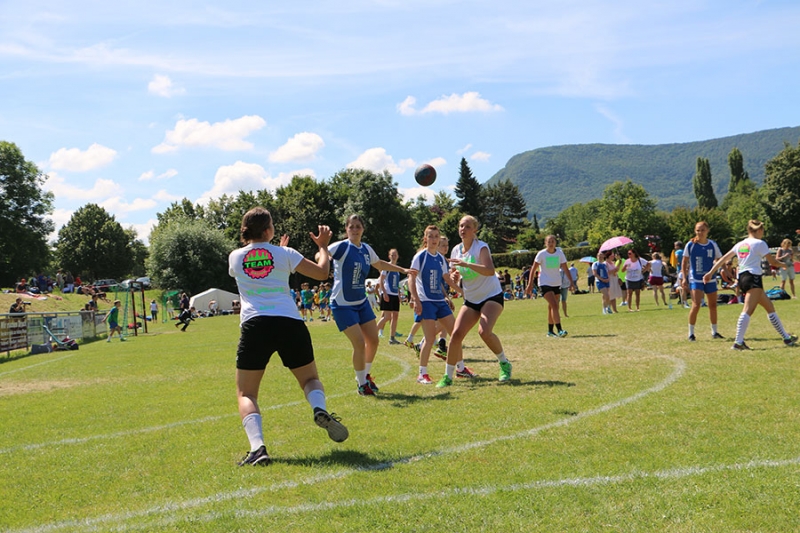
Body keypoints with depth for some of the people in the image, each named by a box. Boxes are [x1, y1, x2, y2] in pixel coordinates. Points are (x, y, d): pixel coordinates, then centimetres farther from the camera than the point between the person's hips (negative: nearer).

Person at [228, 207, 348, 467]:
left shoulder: (235, 257, 11)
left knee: (246, 394, 9)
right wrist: (323, 246, 28)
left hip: (254, 326, 0)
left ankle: (257, 447, -16)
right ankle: (320, 409, -13)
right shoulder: (284, 253, 5)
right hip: (289, 323, 0)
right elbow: (322, 272, 11)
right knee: (310, 378, 21)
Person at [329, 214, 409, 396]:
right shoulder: (341, 247, -16)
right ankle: (362, 384, 9)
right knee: (359, 343, -11)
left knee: (373, 340, 10)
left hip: (362, 302, 7)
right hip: (342, 304, -7)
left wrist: (402, 270, 26)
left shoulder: (367, 249, 4)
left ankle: (365, 375, 33)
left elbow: (380, 264, 24)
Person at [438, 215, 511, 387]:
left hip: (492, 296, -6)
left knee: (484, 331, -28)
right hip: (471, 300, 6)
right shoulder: (456, 250, 4)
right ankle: (448, 376, 1)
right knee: (456, 334, -10)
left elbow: (490, 270, -33)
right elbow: (453, 278, 13)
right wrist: (453, 279, -11)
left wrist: (466, 264, -40)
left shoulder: (481, 247, -15)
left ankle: (504, 364, -3)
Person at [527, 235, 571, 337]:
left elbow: (565, 268, 3)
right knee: (554, 305, -18)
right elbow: (533, 269, -4)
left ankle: (550, 331, 20)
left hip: (557, 283, 4)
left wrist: (571, 281, -5)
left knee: (552, 307, 10)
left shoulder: (560, 253, 0)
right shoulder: (541, 254, -9)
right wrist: (530, 284, -8)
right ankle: (559, 330, -22)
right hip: (545, 283, -4)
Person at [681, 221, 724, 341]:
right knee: (696, 305, -15)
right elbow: (684, 262, 1)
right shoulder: (690, 245, -6)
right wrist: (684, 278, -4)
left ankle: (714, 332, 27)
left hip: (710, 279, 4)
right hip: (695, 280, -4)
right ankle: (691, 333, -3)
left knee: (713, 306, 11)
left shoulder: (713, 245, 1)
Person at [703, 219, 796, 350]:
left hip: (742, 278, 9)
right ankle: (738, 342, -27)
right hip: (753, 277, -9)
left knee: (770, 307, 14)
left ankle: (786, 338, 18)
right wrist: (783, 264, 20)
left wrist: (711, 272, 16)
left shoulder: (740, 244, 17)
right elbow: (773, 262, -1)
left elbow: (723, 258, 14)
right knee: (748, 311, -17)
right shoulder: (760, 243, -3)